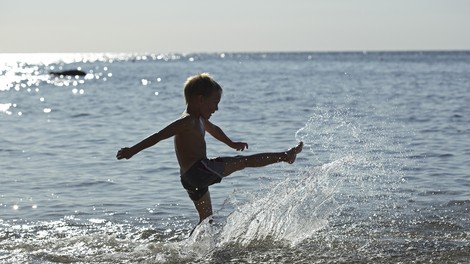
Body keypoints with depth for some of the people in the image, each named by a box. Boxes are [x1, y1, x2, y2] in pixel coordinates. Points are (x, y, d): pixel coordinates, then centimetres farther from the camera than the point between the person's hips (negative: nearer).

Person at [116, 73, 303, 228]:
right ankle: (285, 156, -1)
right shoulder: (187, 121, -12)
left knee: (207, 220, 19)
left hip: (193, 179, 11)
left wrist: (231, 143, 56)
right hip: (198, 170, -11)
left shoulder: (200, 120, 20)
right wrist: (132, 151, -25)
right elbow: (159, 135, -19)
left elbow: (214, 129, 42)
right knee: (245, 161, -4)